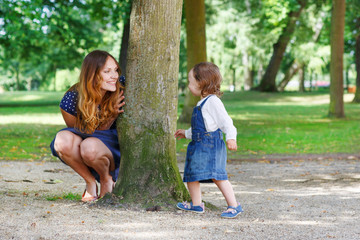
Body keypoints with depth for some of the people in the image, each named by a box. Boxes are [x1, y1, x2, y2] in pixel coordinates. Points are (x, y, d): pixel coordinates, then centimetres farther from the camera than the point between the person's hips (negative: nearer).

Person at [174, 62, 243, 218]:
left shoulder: (213, 101, -9)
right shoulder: (201, 104, 21)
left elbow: (225, 120, -15)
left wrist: (231, 137, -27)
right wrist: (187, 133, 42)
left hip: (211, 145, -10)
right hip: (199, 146, 10)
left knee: (217, 176, -19)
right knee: (191, 175, 14)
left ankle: (234, 206, -18)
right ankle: (196, 204, 28)